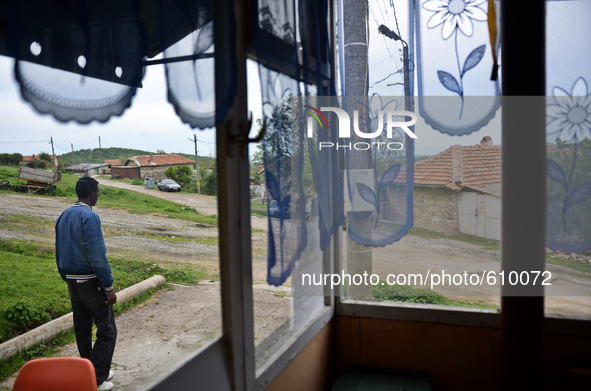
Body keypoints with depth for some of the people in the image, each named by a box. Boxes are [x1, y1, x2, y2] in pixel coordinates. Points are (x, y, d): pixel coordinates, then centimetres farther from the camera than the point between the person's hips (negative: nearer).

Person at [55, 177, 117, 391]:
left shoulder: (64, 216, 8)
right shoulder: (89, 217, -18)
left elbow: (59, 252, 15)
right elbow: (97, 255, -21)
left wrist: (67, 279, 23)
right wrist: (109, 287, -18)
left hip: (73, 282, 9)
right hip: (91, 282, -8)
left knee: (82, 330, 16)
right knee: (107, 331, 1)